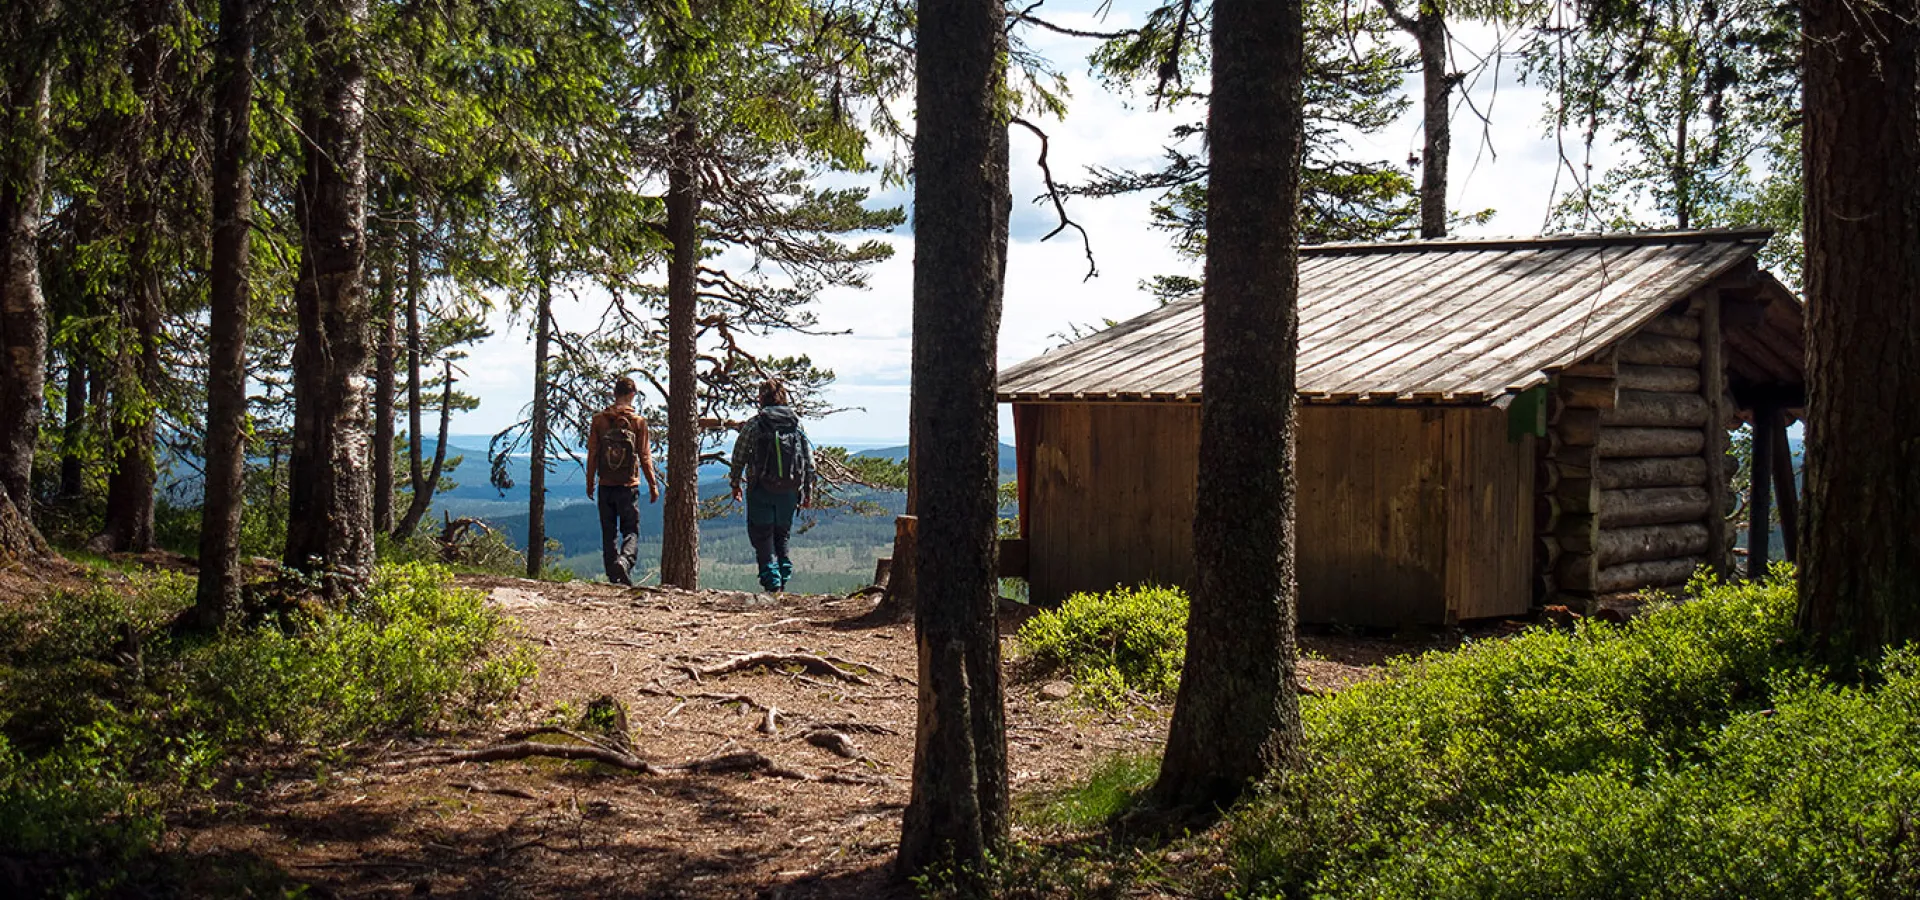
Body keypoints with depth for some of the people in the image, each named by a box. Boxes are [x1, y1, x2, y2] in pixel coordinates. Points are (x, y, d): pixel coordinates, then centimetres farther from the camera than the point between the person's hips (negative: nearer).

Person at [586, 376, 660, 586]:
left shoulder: (599, 419, 1)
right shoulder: (638, 421, -4)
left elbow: (592, 454, 3)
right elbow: (645, 456, -2)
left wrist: (590, 483, 12)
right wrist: (653, 485, 5)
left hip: (606, 485, 2)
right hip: (629, 486, -2)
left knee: (609, 533, 10)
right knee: (631, 531, 3)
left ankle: (614, 577, 9)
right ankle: (624, 561, -24)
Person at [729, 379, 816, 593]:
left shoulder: (753, 425, -5)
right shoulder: (797, 426, 3)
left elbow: (739, 456, 0)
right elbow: (809, 461, 5)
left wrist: (735, 483, 15)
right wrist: (808, 492, 14)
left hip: (762, 489, -3)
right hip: (789, 492, 3)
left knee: (761, 535, 5)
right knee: (782, 535, 18)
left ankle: (771, 580, -4)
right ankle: (784, 575, 13)